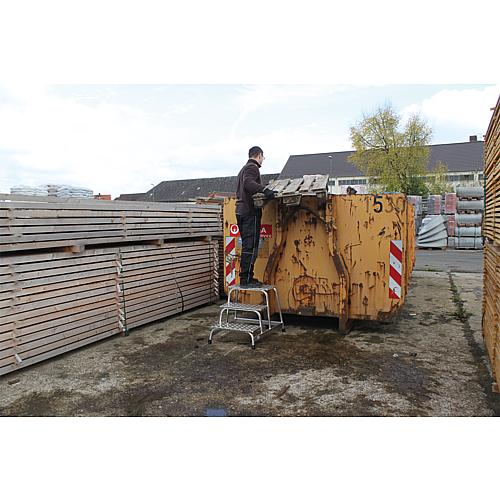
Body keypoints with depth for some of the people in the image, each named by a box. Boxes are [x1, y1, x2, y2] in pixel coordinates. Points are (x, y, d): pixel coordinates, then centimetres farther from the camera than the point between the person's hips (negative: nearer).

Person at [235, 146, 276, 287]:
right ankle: (246, 279, -9)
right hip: (250, 212, -10)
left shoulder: (244, 168, 25)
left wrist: (263, 191, 32)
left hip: (242, 211, 10)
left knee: (247, 246, 12)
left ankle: (247, 277, 15)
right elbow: (248, 183, -26)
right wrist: (265, 190, -40)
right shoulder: (252, 167, -6)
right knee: (250, 247, -9)